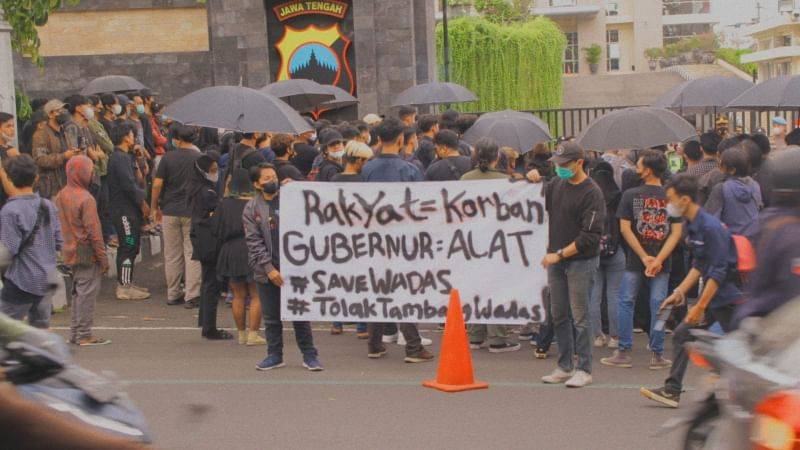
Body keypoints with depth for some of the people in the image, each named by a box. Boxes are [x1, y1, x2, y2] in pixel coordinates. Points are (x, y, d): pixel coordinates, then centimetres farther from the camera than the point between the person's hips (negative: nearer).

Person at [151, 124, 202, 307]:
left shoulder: (168, 157, -2)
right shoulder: (199, 158, -3)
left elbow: (157, 184, -4)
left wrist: (154, 207, 8)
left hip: (170, 210, 1)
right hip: (193, 212, -1)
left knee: (172, 254, 10)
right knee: (192, 253, 2)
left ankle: (173, 294, 15)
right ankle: (192, 296, -1)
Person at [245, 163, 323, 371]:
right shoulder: (252, 208, 4)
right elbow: (254, 242, -1)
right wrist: (269, 268, -9)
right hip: (266, 271, 1)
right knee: (271, 317, 9)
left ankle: (309, 355, 11)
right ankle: (274, 355, 20)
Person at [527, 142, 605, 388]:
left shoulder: (592, 192, -12)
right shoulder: (557, 184, 9)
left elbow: (589, 236, -15)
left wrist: (560, 254, -18)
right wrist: (534, 181, 2)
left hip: (581, 261, -7)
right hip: (555, 260, 7)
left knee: (580, 316, -3)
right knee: (558, 315, 10)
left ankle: (584, 369, 5)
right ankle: (565, 367, 18)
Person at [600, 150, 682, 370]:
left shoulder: (630, 195, -4)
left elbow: (625, 228, -7)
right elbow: (677, 232, -6)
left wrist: (644, 257, -7)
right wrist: (659, 259, -11)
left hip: (634, 260, -1)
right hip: (662, 262, 1)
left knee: (626, 303, 9)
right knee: (658, 306, 6)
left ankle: (624, 353, 9)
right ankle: (657, 355, 9)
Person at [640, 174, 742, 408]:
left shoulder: (711, 227, -22)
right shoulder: (692, 226, 7)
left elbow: (718, 272, -23)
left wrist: (700, 307, -22)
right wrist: (679, 292, 13)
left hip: (726, 295, -9)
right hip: (710, 293, 9)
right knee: (682, 334, 7)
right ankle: (672, 390, 11)